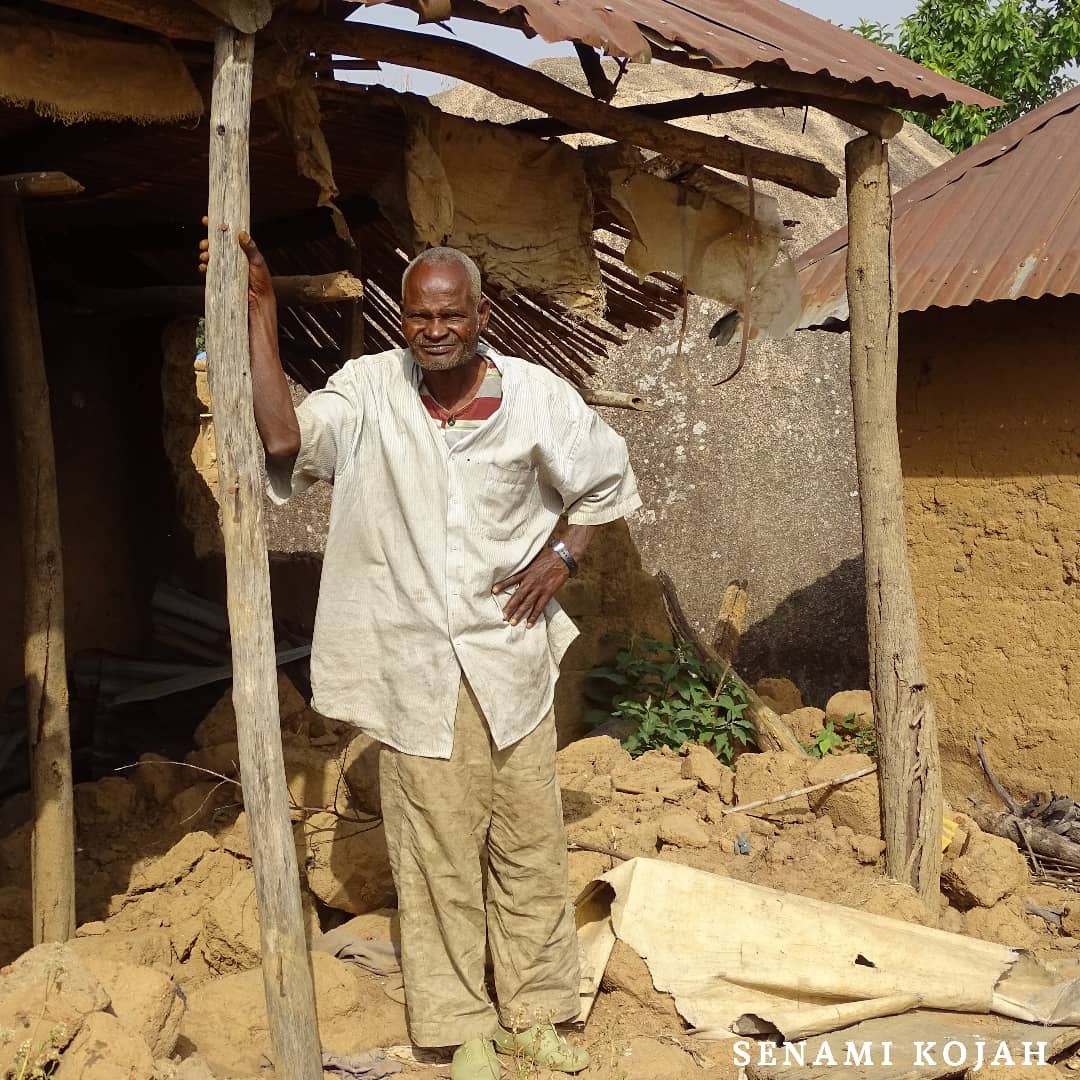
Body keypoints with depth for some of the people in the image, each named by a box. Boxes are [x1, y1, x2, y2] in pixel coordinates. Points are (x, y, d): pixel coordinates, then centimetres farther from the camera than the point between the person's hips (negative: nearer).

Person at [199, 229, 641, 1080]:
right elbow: (285, 438, -23)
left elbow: (608, 479, 12)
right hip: (413, 665, -1)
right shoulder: (371, 388, -5)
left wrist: (561, 556, -1)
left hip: (510, 655, 1)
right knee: (438, 849, 6)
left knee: (529, 841, 10)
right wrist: (260, 310, -23)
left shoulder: (537, 395, -4)